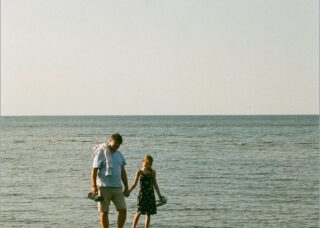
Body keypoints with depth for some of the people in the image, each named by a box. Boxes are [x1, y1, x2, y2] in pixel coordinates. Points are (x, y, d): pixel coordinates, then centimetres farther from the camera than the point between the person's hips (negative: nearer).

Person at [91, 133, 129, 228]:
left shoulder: (119, 154, 15)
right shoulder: (101, 153, -5)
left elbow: (123, 172, 20)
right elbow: (94, 170, -10)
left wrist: (126, 188, 17)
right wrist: (94, 186, -19)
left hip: (117, 187, 6)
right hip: (104, 187, -6)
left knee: (123, 210, 0)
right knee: (104, 212, 0)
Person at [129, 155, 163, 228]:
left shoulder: (152, 172, 6)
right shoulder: (139, 172, 1)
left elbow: (155, 184, 12)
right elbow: (134, 184, 2)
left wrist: (159, 195, 12)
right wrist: (128, 191, -8)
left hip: (150, 194, 2)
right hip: (142, 194, -2)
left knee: (148, 213, 3)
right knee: (139, 212, -10)